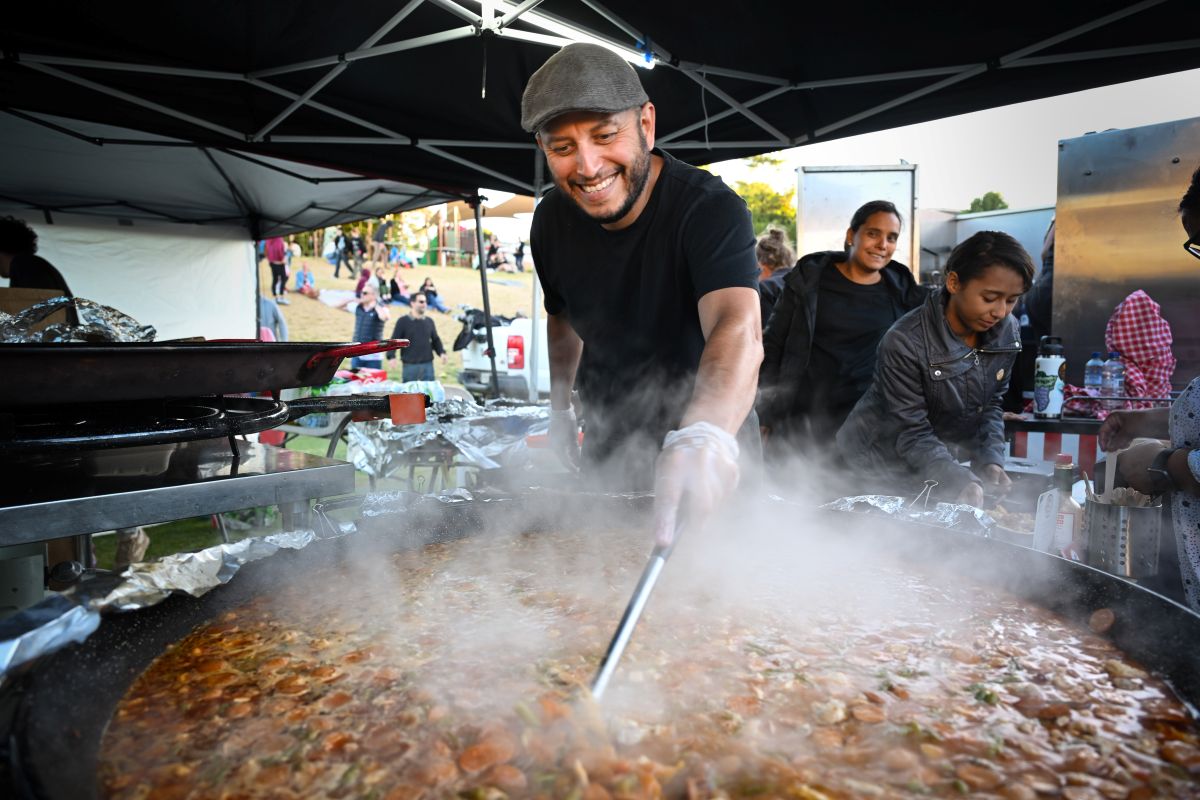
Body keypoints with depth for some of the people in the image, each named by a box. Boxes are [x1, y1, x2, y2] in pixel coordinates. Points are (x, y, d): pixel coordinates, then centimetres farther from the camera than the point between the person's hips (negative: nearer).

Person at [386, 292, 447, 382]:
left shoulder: (429, 321, 11)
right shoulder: (403, 321, -1)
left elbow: (435, 340, 17)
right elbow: (394, 340, -3)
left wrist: (441, 352, 1)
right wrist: (391, 357, -17)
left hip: (428, 364, 4)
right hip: (409, 365, -3)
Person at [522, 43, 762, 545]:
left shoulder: (710, 209, -28)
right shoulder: (552, 220, -9)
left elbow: (738, 328, -46)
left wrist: (704, 437, -64)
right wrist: (559, 407, 6)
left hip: (709, 464, -4)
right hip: (605, 456, 4)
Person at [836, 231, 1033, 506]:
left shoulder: (1008, 332, -6)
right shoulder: (904, 342, -26)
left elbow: (991, 404, 5)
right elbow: (912, 433, -23)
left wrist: (990, 462, -10)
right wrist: (961, 483, -34)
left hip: (944, 463, 5)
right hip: (888, 470, -5)